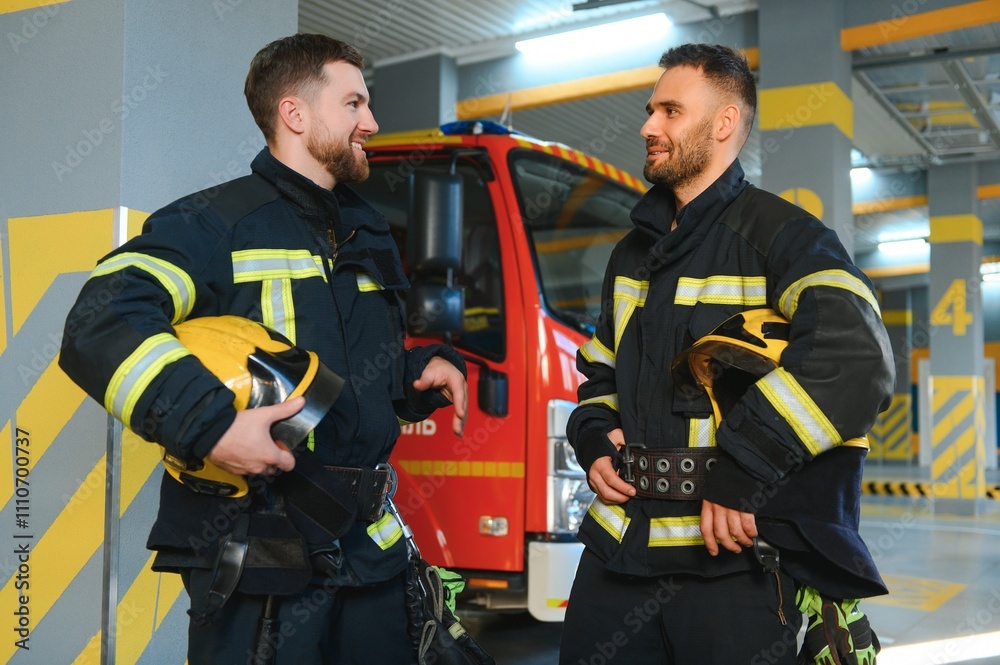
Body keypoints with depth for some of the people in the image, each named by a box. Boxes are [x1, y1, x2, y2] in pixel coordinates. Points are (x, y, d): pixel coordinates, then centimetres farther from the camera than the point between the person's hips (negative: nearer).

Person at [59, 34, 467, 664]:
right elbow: (101, 327, -22)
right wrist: (211, 423, -32)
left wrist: (428, 372, 7)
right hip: (254, 553, -7)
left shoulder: (369, 234, 18)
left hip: (371, 546, 7)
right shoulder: (214, 223, -8)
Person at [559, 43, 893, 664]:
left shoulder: (782, 234, -7)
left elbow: (857, 355, -24)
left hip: (731, 555, -6)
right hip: (620, 543, 7)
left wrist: (745, 468, -26)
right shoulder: (634, 252, 17)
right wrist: (594, 439, 7)